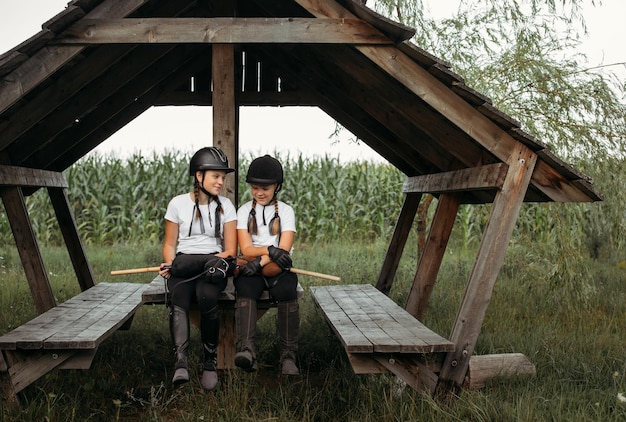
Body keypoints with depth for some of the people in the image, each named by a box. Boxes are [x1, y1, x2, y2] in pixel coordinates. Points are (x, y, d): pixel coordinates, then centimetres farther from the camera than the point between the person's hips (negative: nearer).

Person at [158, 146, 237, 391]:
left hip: (213, 264, 0)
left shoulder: (225, 206, 8)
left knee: (207, 296, -35)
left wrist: (216, 262, -14)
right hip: (182, 264, 1)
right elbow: (170, 244, 11)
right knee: (178, 300, -33)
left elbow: (230, 250, 6)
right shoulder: (178, 204, 7)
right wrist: (169, 265, -10)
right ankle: (180, 361, -45)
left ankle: (210, 360, -22)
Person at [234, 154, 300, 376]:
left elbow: (284, 250, -5)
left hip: (277, 269, 0)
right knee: (245, 289, -33)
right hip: (251, 269, 0)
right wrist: (270, 250, -20)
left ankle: (288, 356, -30)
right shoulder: (244, 211, 10)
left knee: (287, 291, -32)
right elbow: (246, 249, -2)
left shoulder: (285, 211, 8)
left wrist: (260, 261, -21)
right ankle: (246, 349, -49)